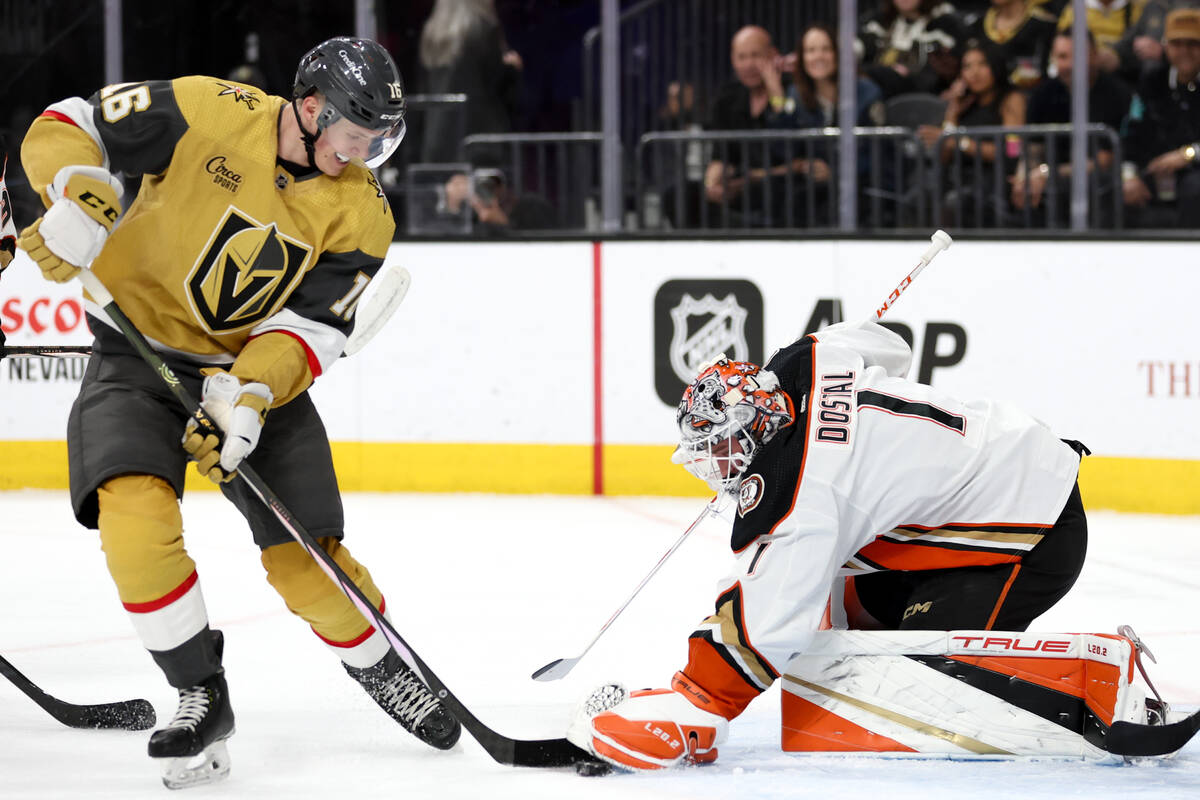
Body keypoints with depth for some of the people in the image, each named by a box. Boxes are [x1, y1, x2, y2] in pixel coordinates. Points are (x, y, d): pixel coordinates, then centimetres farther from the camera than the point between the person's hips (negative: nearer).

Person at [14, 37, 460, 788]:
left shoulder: (360, 215, -8)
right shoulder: (204, 112, -17)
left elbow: (314, 328, -13)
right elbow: (66, 129, -12)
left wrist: (250, 392, -30)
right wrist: (79, 199, -33)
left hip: (258, 371, 2)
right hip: (137, 355, -2)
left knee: (306, 554, -3)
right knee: (135, 509, -26)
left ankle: (379, 664, 27)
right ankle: (201, 696, -10)